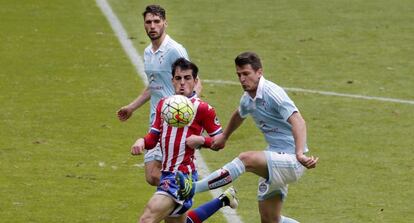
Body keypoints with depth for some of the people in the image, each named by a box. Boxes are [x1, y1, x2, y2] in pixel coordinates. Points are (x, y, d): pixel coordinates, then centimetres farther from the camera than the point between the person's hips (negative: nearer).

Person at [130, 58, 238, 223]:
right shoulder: (164, 104, 10)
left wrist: (201, 140, -19)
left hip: (183, 175, -8)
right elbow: (153, 137, 11)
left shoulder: (202, 109, -8)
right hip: (166, 173, 8)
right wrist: (142, 142, -10)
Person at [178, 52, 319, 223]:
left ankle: (192, 188, -29)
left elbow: (297, 121, -32)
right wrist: (224, 136, 43)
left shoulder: (272, 93, -18)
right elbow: (239, 115, 34)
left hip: (290, 159, -10)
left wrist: (300, 153, -45)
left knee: (246, 159, -31)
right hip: (275, 162, 10)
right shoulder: (247, 99, 8)